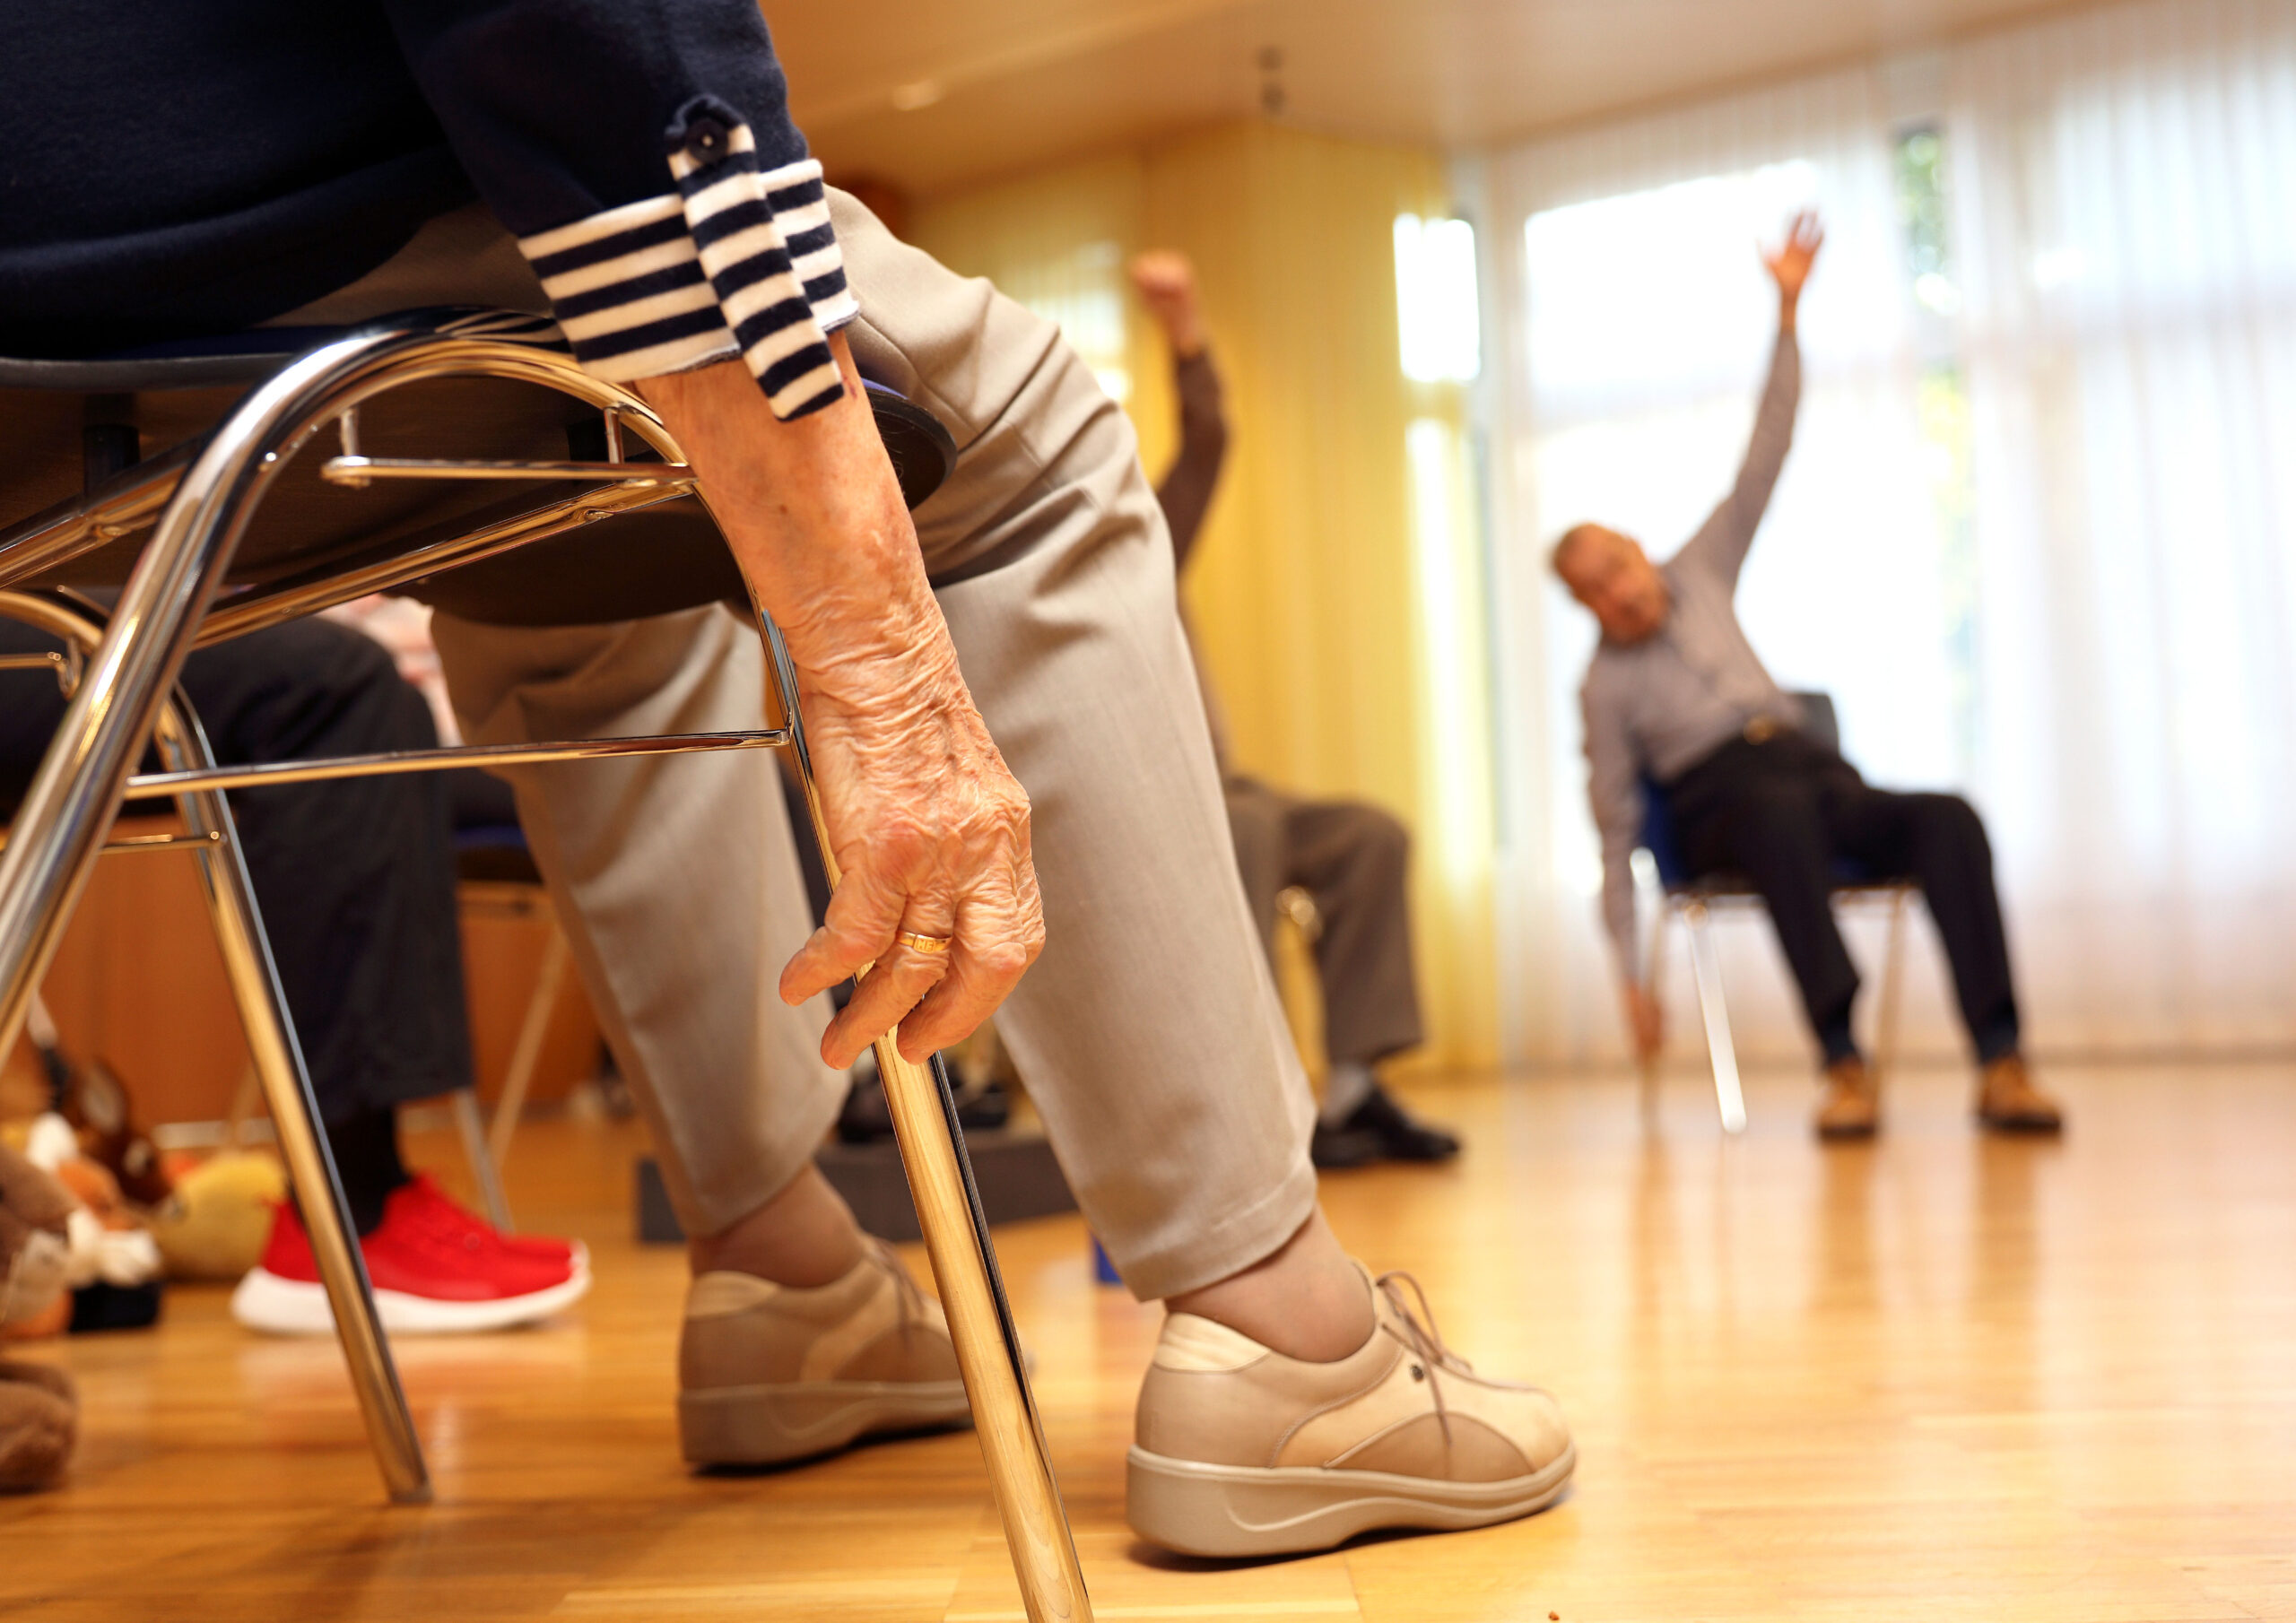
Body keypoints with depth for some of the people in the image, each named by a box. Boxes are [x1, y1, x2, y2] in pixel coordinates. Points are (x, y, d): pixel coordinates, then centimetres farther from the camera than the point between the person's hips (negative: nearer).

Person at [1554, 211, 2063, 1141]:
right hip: (1718, 797, -4)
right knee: (1785, 811, -41)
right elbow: (1616, 836, 9)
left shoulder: (1699, 575, 20)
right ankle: (1844, 1064, -47)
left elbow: (1767, 452, 16)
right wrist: (1629, 973, 2)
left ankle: (1999, 1063, -38)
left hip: (1817, 774, 4)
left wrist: (1788, 311, 8)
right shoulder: (1605, 687, 11)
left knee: (1946, 816, -28)